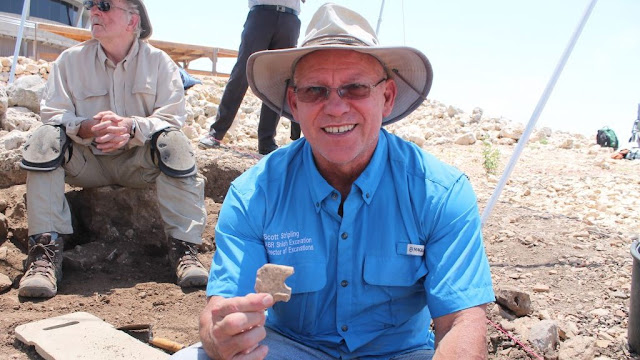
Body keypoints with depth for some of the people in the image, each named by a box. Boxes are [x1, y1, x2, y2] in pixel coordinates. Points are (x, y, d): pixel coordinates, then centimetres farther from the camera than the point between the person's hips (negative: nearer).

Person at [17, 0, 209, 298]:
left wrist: (133, 127, -31)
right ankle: (46, 250, -29)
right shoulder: (71, 59, 3)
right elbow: (53, 114, -6)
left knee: (174, 142, -29)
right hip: (86, 162, 2)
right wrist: (86, 128, -28)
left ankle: (184, 248, -30)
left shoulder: (159, 61, -1)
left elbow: (173, 118, -11)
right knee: (45, 139, -24)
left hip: (137, 162, -1)